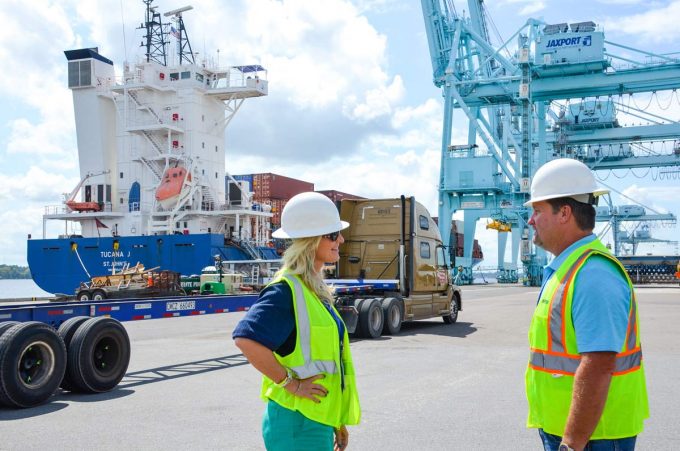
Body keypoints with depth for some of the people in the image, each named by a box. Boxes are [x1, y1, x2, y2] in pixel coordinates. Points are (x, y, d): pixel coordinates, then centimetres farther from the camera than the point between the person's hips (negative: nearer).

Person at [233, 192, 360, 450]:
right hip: (297, 423, -9)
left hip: (320, 420, 9)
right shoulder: (286, 290, -16)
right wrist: (290, 383, -21)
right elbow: (245, 339, -29)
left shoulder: (317, 290, 13)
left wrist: (338, 423, 21)